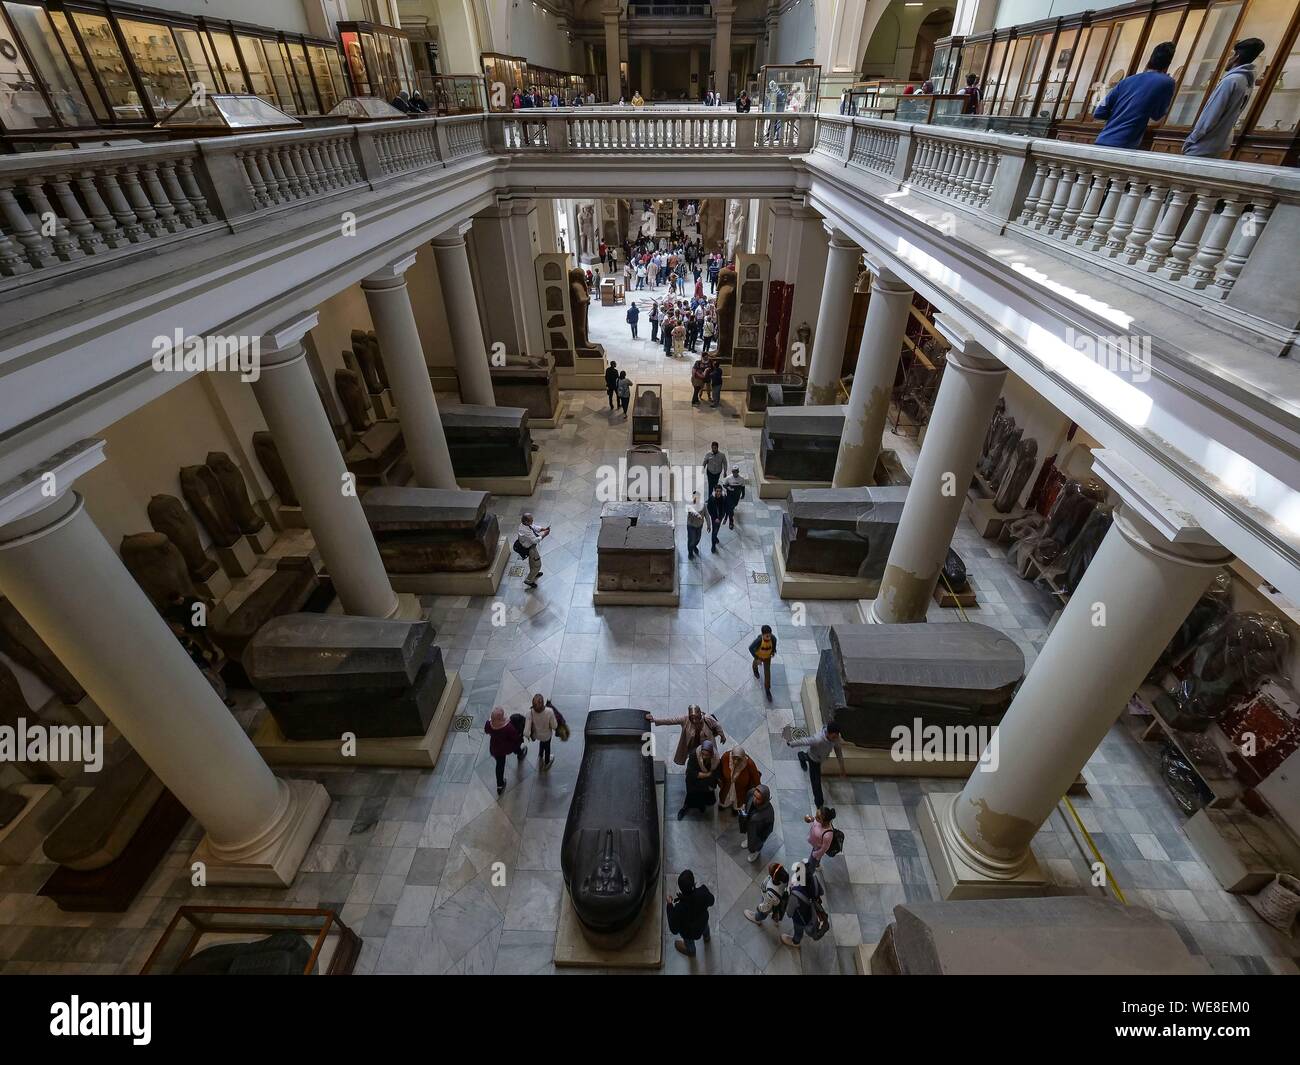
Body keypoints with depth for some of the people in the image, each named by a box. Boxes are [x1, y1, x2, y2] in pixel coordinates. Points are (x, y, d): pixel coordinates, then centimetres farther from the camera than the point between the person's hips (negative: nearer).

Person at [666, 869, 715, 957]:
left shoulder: (679, 908, -45)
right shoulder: (703, 891, -39)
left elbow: (674, 930, -26)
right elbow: (711, 901, -13)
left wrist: (670, 905, -21)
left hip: (689, 932, -2)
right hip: (703, 922, 3)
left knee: (689, 941, 35)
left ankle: (691, 951, 66)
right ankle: (706, 936, 71)